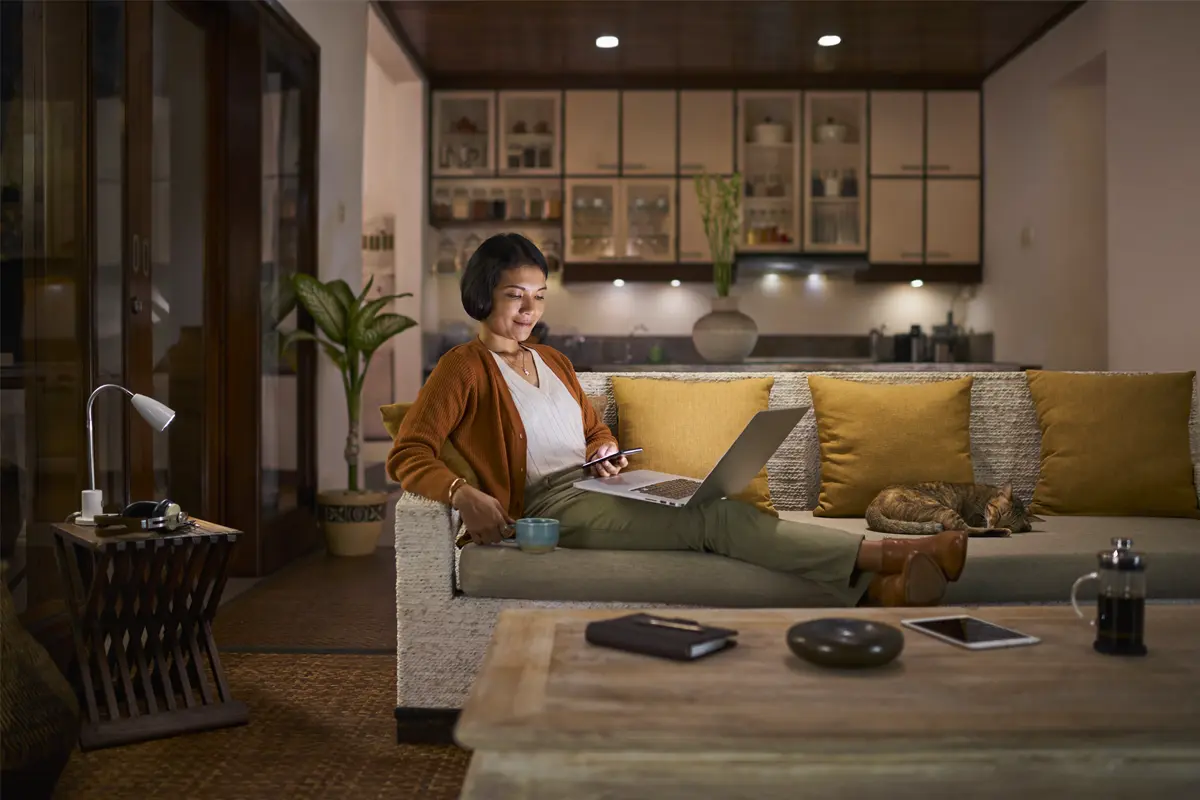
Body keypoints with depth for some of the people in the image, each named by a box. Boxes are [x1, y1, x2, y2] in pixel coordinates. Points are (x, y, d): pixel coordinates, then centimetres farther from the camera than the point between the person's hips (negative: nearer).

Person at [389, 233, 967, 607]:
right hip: (550, 507, -7)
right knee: (715, 520, -25)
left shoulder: (551, 361, 22)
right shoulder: (463, 368, -1)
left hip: (593, 489, 7)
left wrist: (605, 455, 8)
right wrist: (462, 493, -28)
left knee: (721, 510, -22)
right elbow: (407, 454, -9)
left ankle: (872, 589, -36)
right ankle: (887, 557, -32)